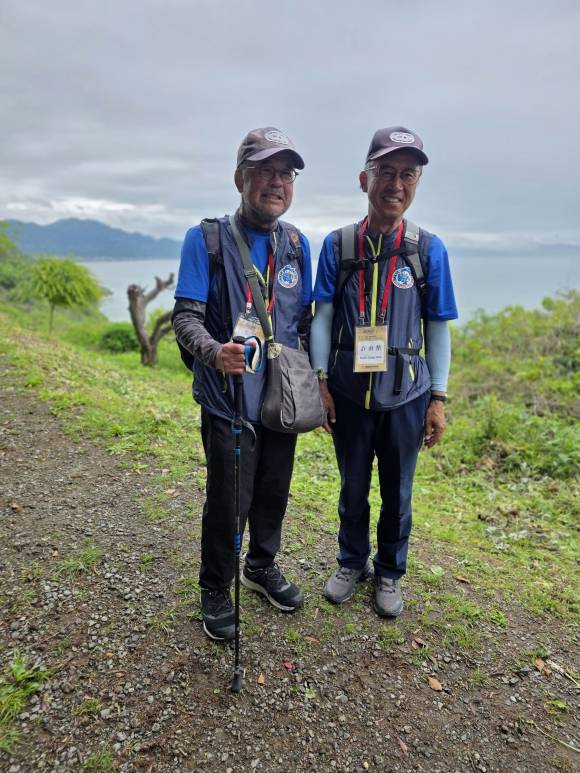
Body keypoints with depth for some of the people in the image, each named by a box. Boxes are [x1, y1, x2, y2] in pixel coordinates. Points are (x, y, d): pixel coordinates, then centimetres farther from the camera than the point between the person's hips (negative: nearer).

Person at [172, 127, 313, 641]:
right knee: (228, 500, 3)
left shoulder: (298, 244, 7)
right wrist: (214, 352, -32)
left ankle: (263, 566, 42)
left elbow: (304, 322, 13)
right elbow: (186, 316, -11)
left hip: (283, 397, 5)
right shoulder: (206, 238, -6)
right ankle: (216, 589, 29)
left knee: (274, 492, 16)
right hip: (229, 398, -4)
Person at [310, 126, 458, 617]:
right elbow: (322, 317, -1)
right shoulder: (337, 245, -2)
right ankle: (352, 562, 40)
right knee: (353, 487, 17)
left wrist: (438, 398, -3)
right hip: (349, 392, 1)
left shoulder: (429, 250, -3)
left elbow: (438, 329, 0)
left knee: (398, 491, 14)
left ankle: (389, 572, 37)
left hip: (405, 395, 0)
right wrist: (320, 380, -7)